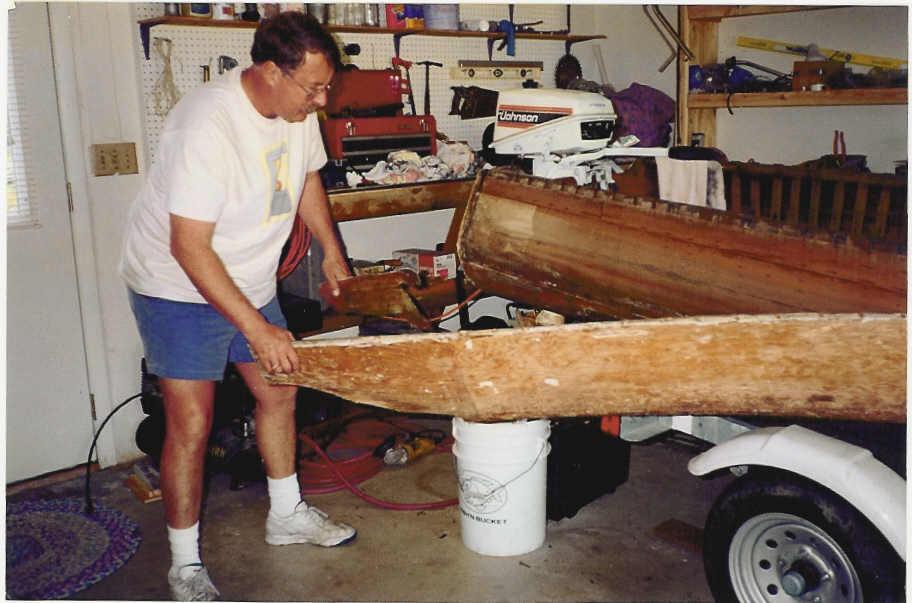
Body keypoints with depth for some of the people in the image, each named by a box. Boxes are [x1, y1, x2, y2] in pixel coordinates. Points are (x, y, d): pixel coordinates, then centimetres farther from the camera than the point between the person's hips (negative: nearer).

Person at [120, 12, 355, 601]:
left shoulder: (298, 109, -7)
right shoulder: (208, 125, -31)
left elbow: (307, 175, 15)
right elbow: (189, 248, -31)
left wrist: (332, 250, 10)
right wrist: (257, 329, -31)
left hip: (249, 282, 8)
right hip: (179, 288, -7)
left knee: (279, 393, 13)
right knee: (191, 425, -5)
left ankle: (287, 514, 33)